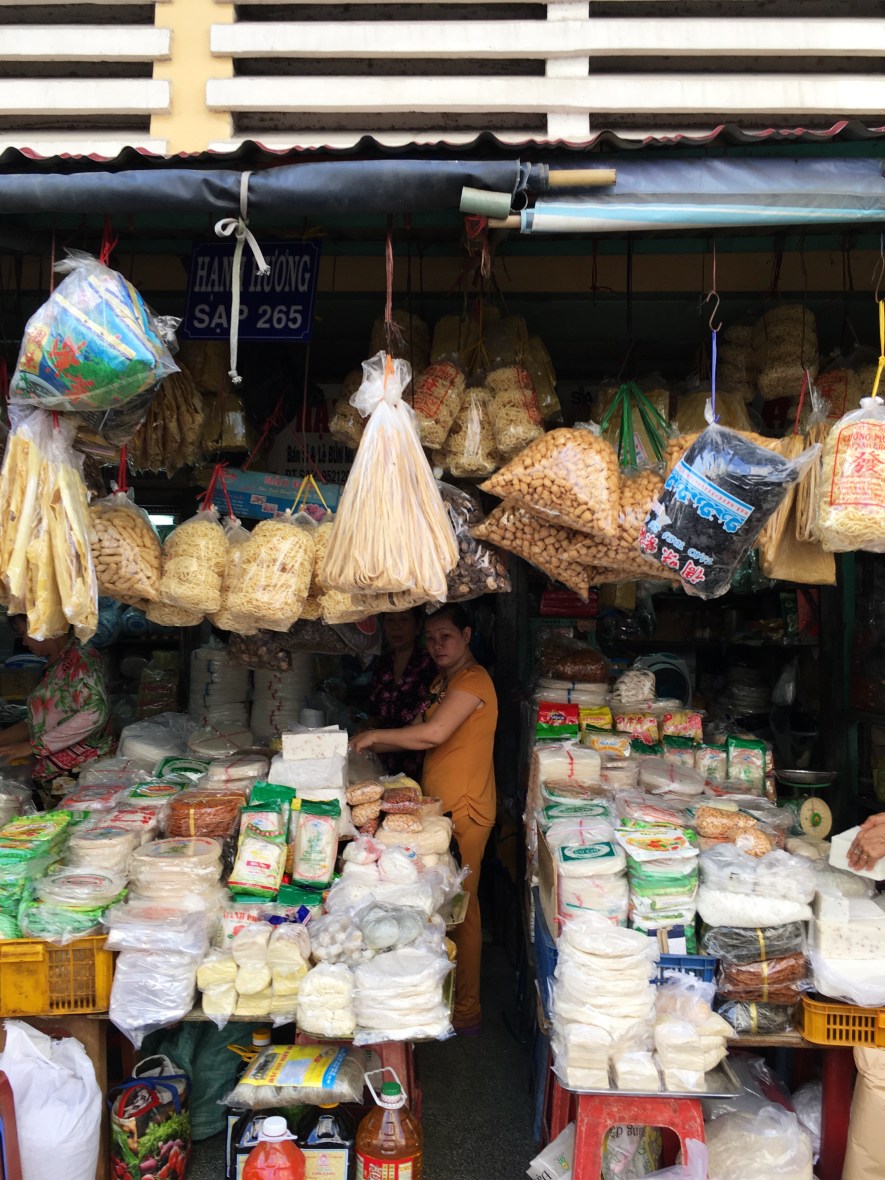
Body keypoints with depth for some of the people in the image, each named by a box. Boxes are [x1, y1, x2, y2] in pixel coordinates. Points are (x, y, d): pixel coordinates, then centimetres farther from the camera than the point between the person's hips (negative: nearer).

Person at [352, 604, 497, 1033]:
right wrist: (369, 746, 7)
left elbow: (433, 733, -25)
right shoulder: (444, 681, 18)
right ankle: (446, 994, 27)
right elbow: (423, 733, 18)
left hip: (464, 812, -9)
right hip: (440, 806, 9)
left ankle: (466, 1011, 12)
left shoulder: (473, 680, -15)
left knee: (460, 908, 0)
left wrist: (376, 735, -14)